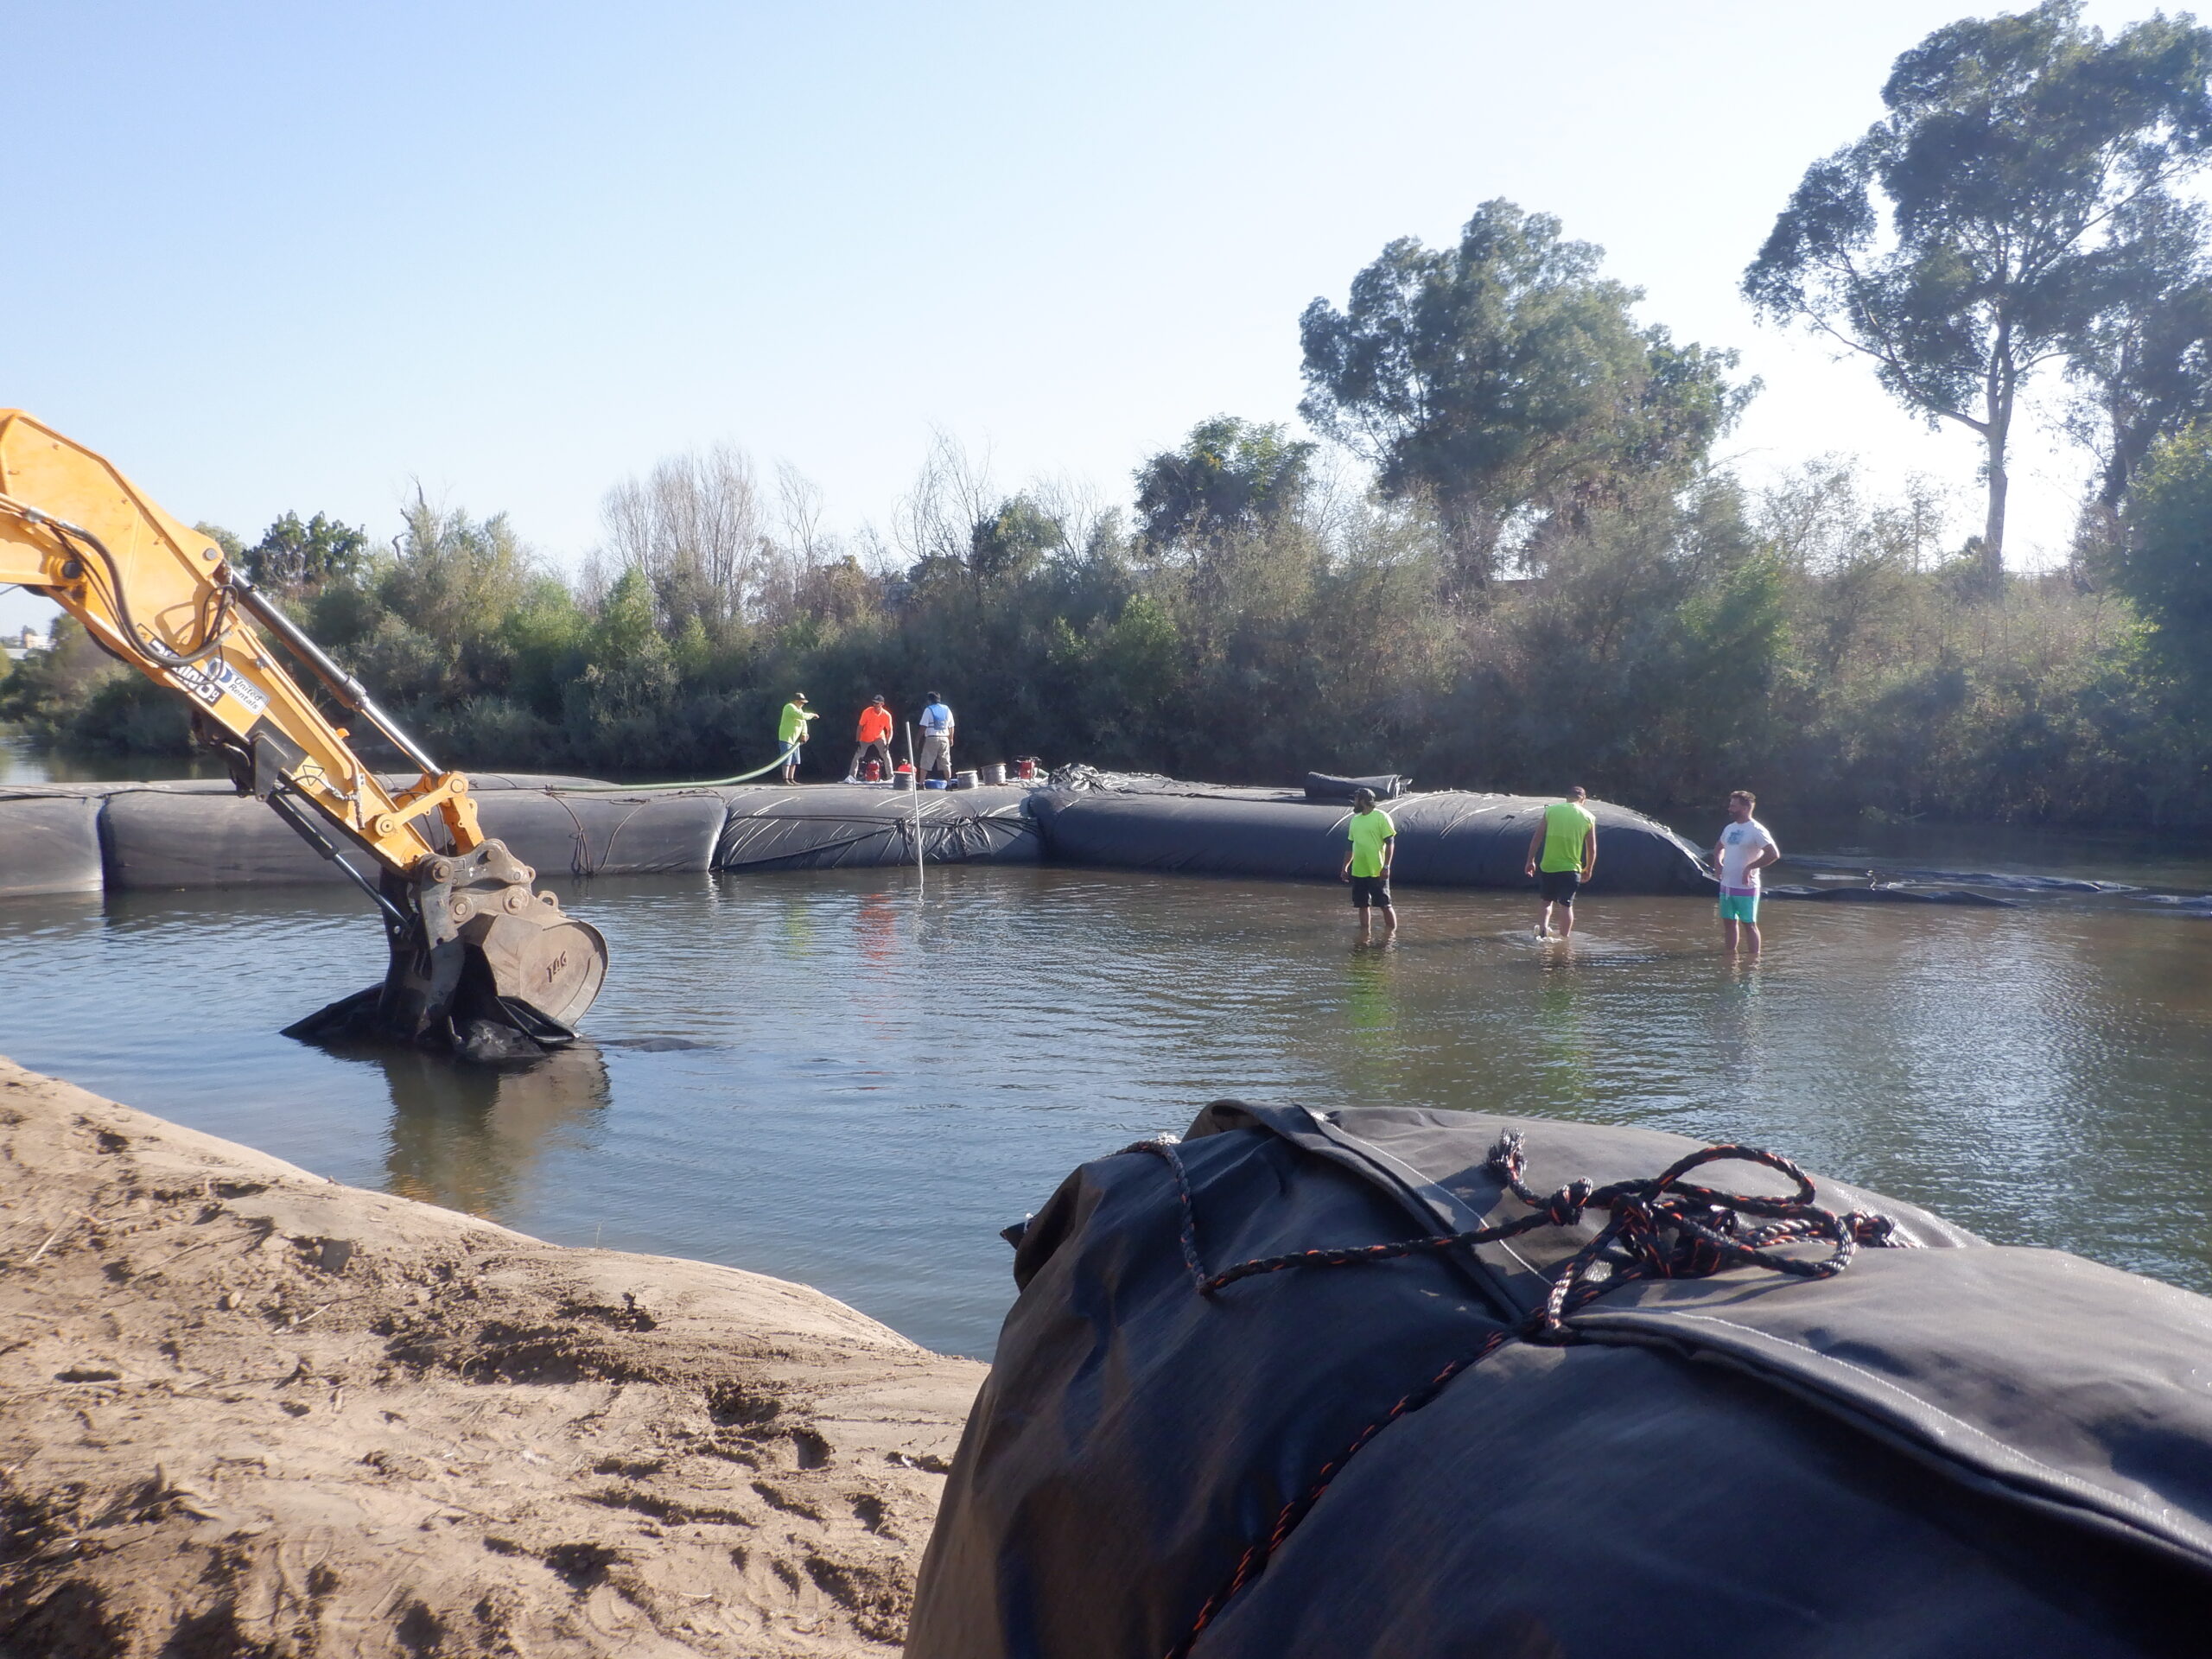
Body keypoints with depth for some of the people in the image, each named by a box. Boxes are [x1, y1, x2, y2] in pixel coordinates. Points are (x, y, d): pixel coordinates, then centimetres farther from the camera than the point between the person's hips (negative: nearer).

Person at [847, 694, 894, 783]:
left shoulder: (887, 715, -21)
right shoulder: (867, 712, -23)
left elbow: (890, 731, -15)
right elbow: (860, 726, -14)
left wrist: (887, 743, -28)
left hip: (879, 738, 0)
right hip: (865, 738, 0)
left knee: (886, 755, -12)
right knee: (857, 755, -4)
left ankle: (890, 777, -4)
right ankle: (851, 776, 4)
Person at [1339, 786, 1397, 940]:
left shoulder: (1381, 817, -8)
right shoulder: (1355, 819, 12)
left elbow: (1390, 843, -10)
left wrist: (1386, 866, -16)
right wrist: (1345, 866, 16)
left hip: (1377, 872, -6)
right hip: (1358, 871, 7)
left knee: (1385, 904, 0)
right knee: (1363, 905, 9)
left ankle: (1391, 932, 10)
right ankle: (1365, 935, 16)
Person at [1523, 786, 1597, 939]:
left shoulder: (1551, 810, 2)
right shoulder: (1588, 817, 0)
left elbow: (1536, 838, 1)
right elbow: (1592, 849, 3)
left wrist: (1531, 861, 8)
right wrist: (1588, 870, 16)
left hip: (1548, 866, 1)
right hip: (1571, 868, -1)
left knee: (1548, 901, 16)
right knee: (1566, 905, 8)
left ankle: (1543, 927, -2)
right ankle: (1564, 937, 8)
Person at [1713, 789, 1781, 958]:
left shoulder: (1756, 830, -12)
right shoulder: (1729, 828, 11)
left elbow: (1774, 854, -20)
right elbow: (1719, 847, 31)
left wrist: (1750, 867, -19)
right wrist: (1717, 860, 10)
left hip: (1746, 887, -7)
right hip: (1726, 885, 7)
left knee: (1749, 924, 0)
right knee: (1729, 923, 12)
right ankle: (1731, 957, 21)